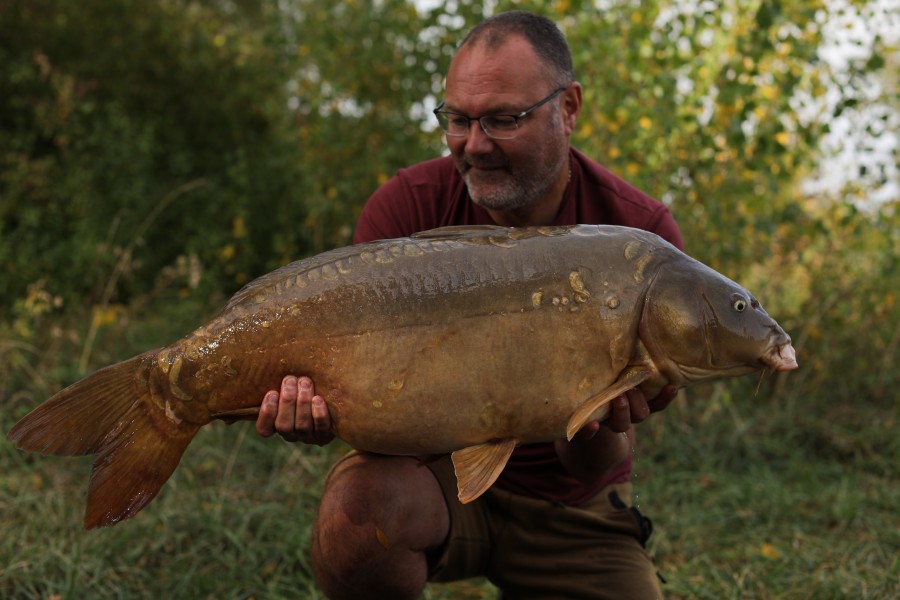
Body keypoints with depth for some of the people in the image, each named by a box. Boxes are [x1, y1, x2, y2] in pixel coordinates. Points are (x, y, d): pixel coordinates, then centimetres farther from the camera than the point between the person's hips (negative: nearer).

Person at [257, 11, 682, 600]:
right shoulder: (410, 206, -13)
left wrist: (597, 436, -40)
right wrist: (318, 402, -36)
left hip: (567, 509, 1)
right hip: (433, 471, 0)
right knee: (355, 514, -33)